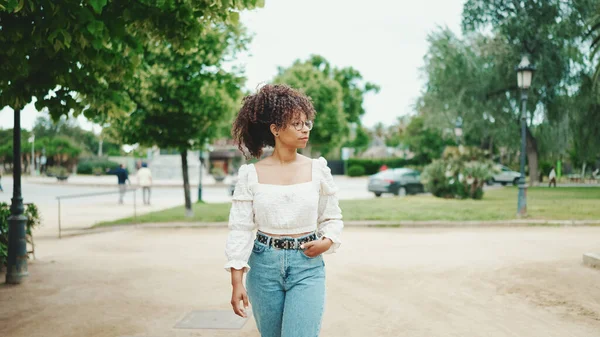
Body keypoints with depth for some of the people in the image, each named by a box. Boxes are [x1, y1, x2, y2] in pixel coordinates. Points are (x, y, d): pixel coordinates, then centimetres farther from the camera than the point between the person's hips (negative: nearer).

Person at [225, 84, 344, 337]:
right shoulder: (250, 174, -4)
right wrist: (237, 282, -9)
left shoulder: (318, 169, 0)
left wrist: (327, 241, -11)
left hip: (307, 266, 0)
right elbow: (240, 229, -4)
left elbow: (332, 218, 10)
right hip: (264, 265, 0)